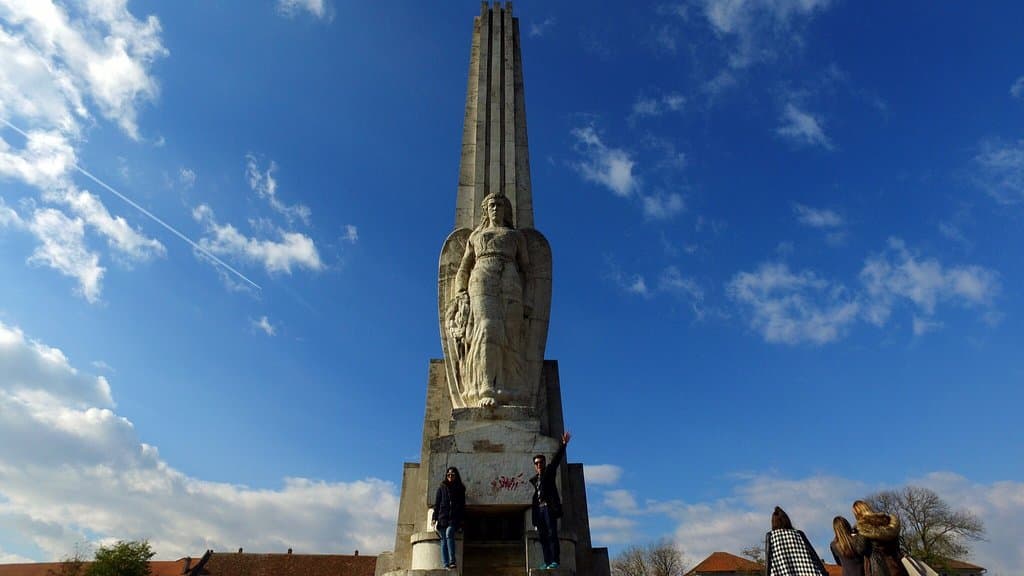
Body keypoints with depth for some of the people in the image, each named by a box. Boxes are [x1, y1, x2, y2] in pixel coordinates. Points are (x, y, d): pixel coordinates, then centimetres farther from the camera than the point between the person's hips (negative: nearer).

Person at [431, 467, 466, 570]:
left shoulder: (460, 489, 15)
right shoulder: (441, 488, 14)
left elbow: (462, 505, 15)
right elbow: (436, 504, 10)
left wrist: (462, 519, 6)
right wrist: (434, 518, 0)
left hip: (455, 518, -1)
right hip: (443, 517, 1)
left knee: (449, 532, -27)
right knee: (444, 539, -12)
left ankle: (452, 561, -30)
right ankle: (446, 564, -14)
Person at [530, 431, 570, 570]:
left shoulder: (549, 471, 10)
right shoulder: (534, 479, 22)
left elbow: (557, 458, 0)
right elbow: (536, 494, 20)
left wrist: (564, 444, -10)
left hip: (549, 507, -5)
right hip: (539, 509, 5)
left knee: (552, 534, -10)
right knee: (542, 536, 2)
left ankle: (555, 561, -12)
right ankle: (547, 561, 5)